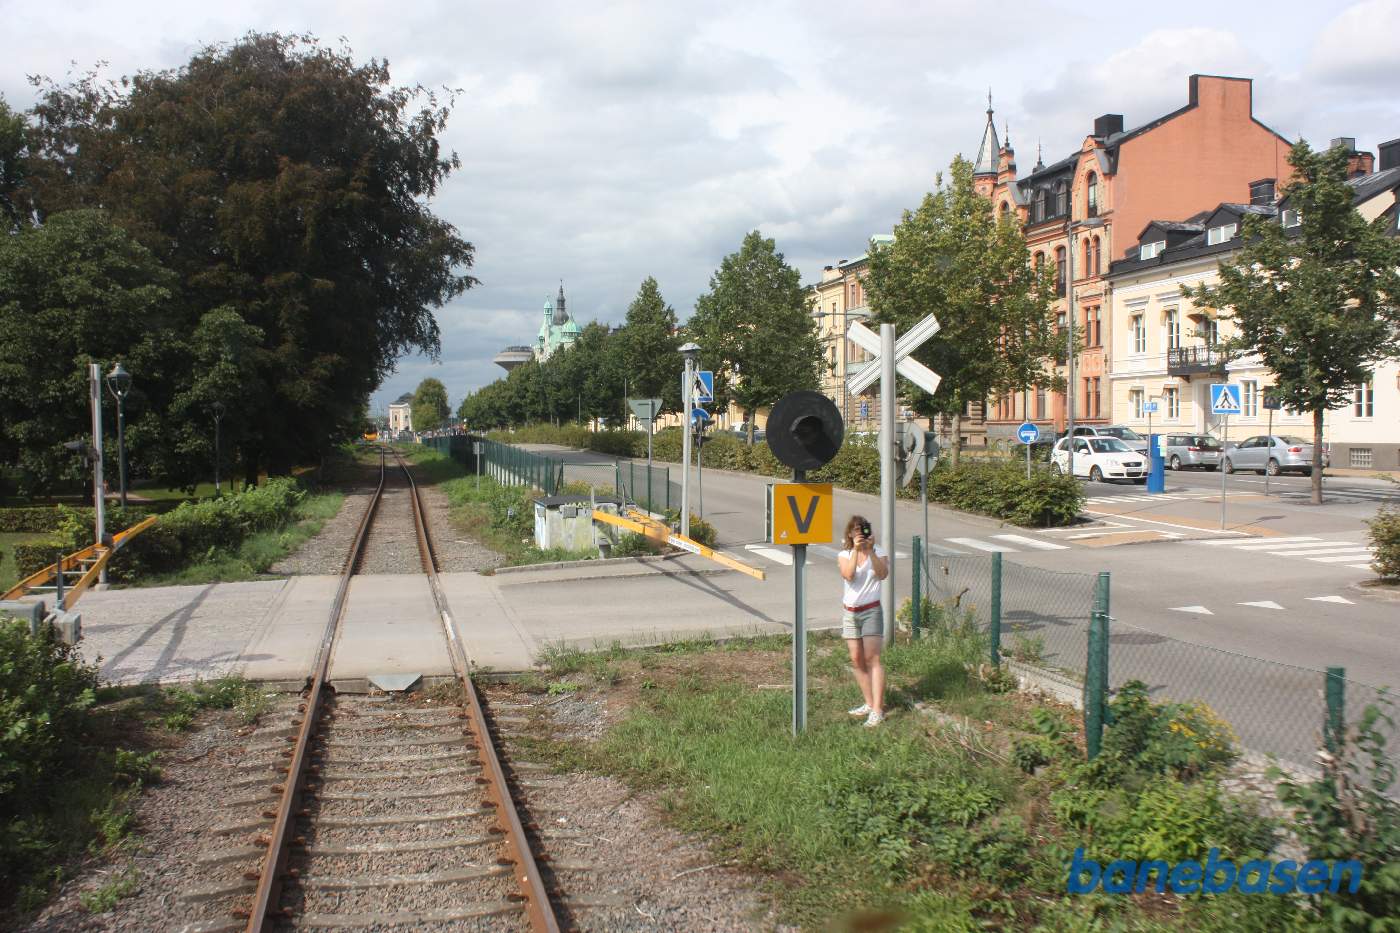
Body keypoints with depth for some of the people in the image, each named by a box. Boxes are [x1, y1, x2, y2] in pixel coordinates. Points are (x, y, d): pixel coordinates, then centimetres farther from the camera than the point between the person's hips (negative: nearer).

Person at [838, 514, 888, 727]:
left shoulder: (879, 553, -1)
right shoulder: (844, 555, 4)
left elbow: (883, 574, -20)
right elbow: (849, 575, -15)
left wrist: (871, 551, -24)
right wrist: (856, 549, -18)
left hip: (871, 611, -4)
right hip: (850, 613, 4)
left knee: (872, 659, -10)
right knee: (856, 660, 6)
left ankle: (877, 710, -13)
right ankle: (869, 703, 19)